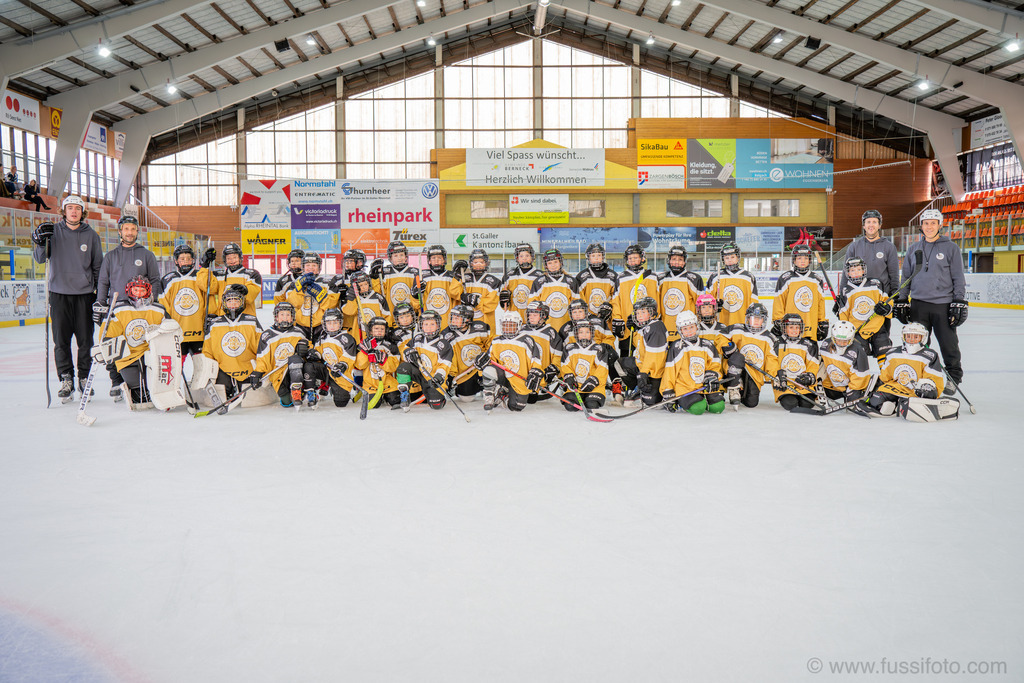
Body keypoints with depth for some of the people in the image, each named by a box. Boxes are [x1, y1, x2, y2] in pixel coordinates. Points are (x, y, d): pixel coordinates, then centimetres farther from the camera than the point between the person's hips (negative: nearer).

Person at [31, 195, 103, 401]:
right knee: (61, 340, 1)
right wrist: (40, 242, -17)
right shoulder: (53, 231, 3)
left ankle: (85, 378, 16)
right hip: (59, 293, 0)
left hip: (84, 293, 0)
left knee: (85, 341, 3)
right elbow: (40, 258, 2)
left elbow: (98, 266, 10)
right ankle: (66, 381, 8)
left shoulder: (91, 235, 5)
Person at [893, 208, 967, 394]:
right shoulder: (913, 249, 12)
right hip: (918, 304, 3)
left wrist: (960, 302, -5)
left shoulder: (950, 248, 3)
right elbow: (906, 277, 16)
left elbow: (959, 278, 2)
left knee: (948, 344, 2)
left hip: (943, 305, -3)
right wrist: (901, 301, 11)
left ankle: (953, 377, 18)